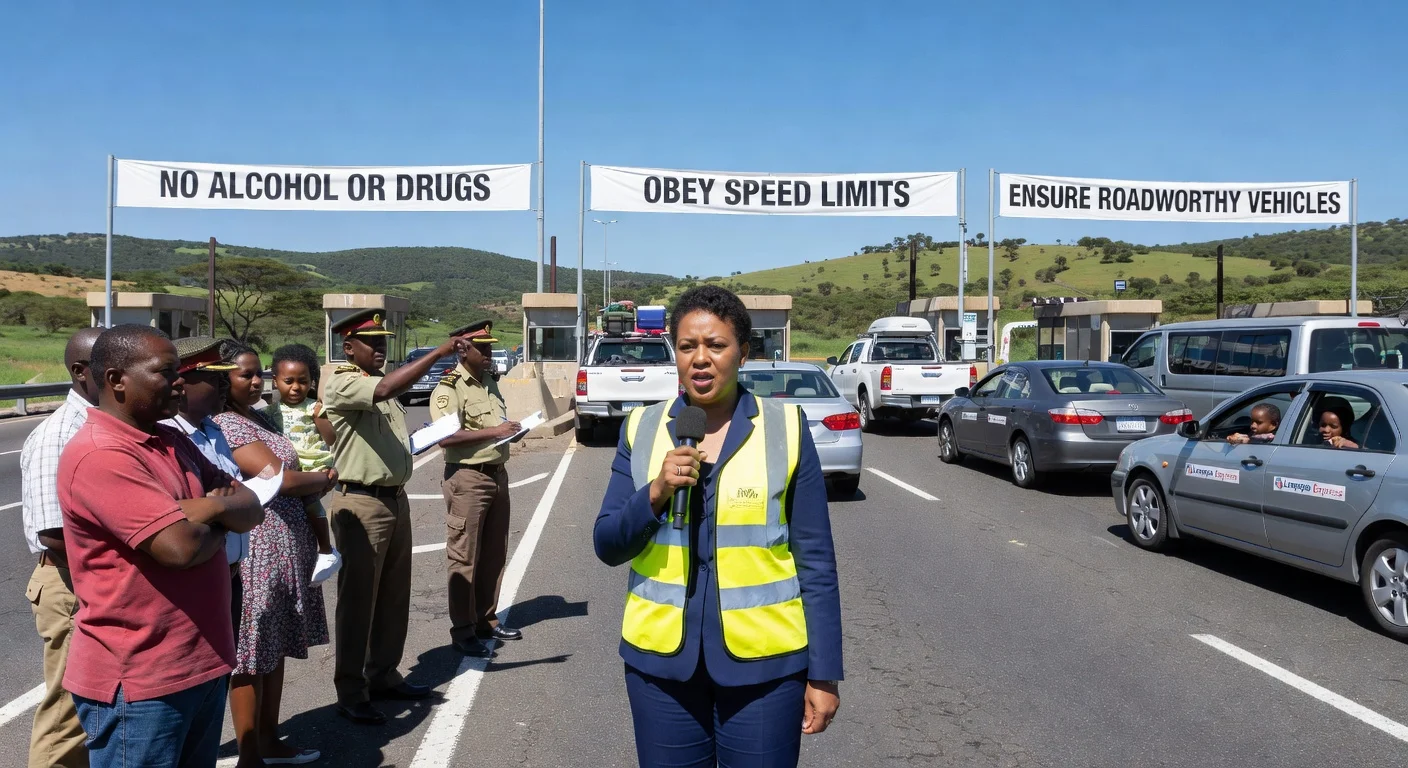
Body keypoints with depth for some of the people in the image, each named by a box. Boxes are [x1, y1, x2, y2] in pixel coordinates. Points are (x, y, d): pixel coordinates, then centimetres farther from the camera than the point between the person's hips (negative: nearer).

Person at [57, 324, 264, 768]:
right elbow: (182, 546, -26)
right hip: (138, 680, -8)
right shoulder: (99, 455, -19)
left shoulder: (174, 442, 11)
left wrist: (211, 507, -15)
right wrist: (220, 523, -4)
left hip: (203, 661, 8)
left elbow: (252, 510, 7)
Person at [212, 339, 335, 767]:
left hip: (285, 549, 9)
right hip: (256, 554, -9)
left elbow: (290, 478, 18)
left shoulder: (258, 419, 14)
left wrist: (314, 482, -3)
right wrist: (326, 479, -3)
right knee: (251, 656, 0)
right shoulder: (226, 424, -14)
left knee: (275, 650, 16)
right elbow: (280, 478, -20)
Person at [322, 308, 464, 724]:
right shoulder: (340, 384, -12)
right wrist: (439, 351, -31)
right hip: (361, 503, -9)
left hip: (396, 499, 9)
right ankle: (351, 693, 7)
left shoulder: (382, 382, 16)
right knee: (357, 599, -2)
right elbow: (386, 389, -33)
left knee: (394, 595, 15)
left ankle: (383, 675, 28)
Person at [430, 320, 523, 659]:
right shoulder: (449, 388, -12)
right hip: (467, 479, -8)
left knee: (494, 554, 14)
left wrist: (512, 430, 6)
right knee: (464, 558, -1)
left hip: (497, 475, 8)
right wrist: (492, 432, -25)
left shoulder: (490, 382, 13)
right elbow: (446, 437, -24)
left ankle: (487, 620, 26)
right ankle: (463, 630, 6)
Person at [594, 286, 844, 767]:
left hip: (764, 663, -2)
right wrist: (656, 493, -15)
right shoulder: (642, 430, 2)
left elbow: (816, 561, -2)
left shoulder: (785, 429, -4)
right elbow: (608, 547, 2)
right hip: (661, 660, 2)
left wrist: (823, 673, -4)